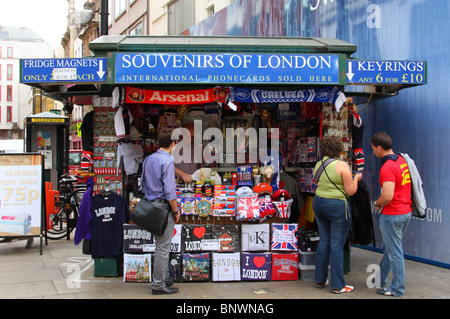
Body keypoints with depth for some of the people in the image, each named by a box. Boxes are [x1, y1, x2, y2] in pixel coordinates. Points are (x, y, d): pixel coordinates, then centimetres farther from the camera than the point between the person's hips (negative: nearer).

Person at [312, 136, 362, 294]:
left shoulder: (319, 164, 7)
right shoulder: (342, 165, -13)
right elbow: (351, 191, -12)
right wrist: (356, 178, 5)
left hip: (318, 203, 7)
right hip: (337, 206, -7)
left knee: (323, 242, 14)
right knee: (337, 246, -1)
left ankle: (320, 280, 22)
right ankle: (337, 285, 5)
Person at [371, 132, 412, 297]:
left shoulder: (387, 167, -22)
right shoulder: (403, 160, 6)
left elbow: (387, 197, -30)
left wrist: (377, 204, -9)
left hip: (392, 215, -9)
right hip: (406, 211, 9)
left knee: (394, 251, 2)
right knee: (389, 248, 21)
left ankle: (397, 288, 13)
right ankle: (380, 279, 35)